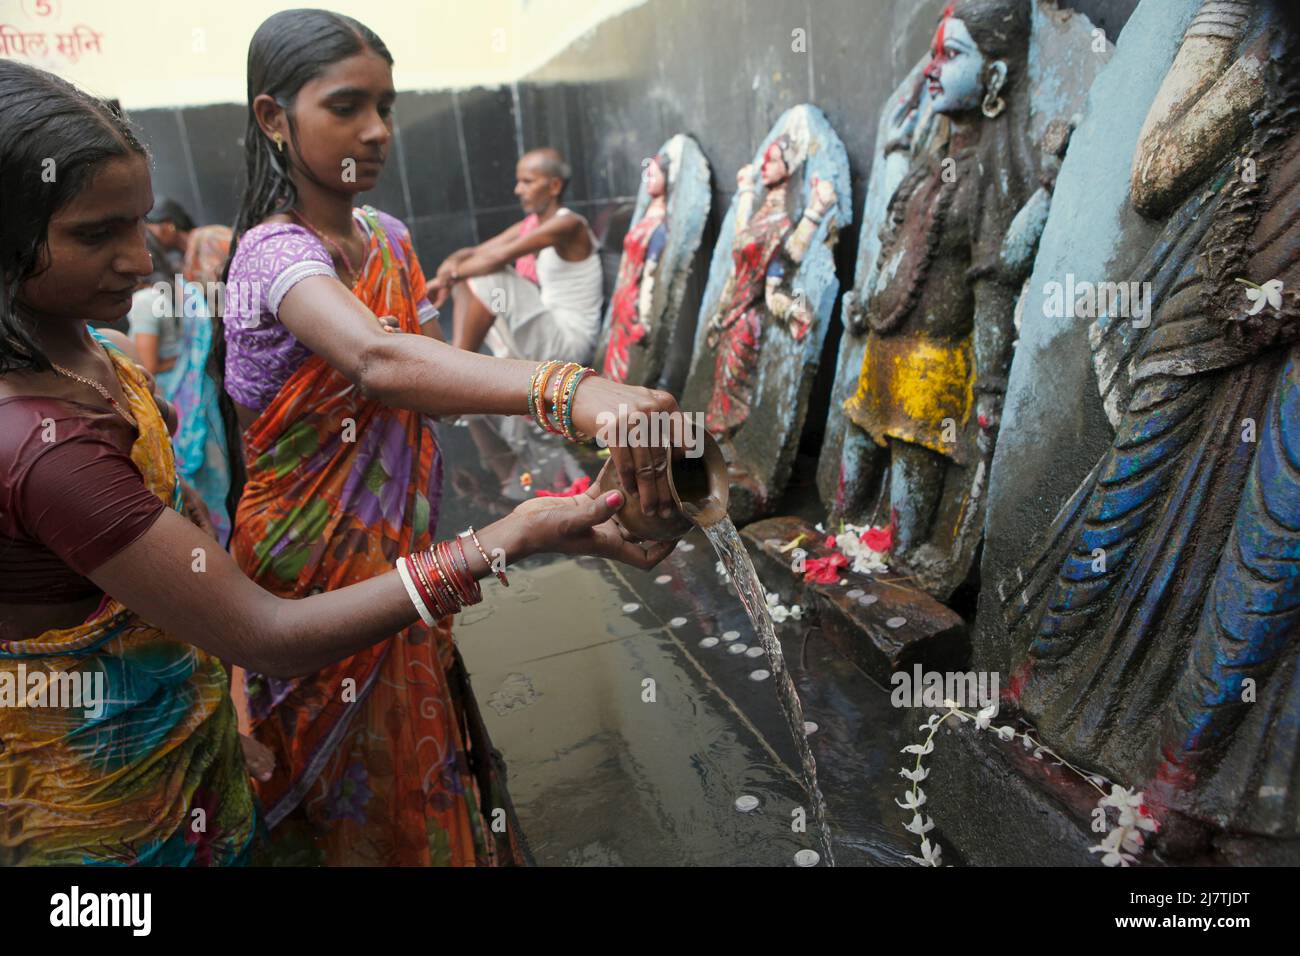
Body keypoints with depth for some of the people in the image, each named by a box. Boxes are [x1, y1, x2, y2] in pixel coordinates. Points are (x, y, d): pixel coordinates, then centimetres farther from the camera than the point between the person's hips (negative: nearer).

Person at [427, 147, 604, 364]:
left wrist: (449, 276, -17)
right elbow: (476, 253, 8)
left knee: (492, 278, -23)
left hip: (570, 340, -8)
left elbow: (499, 256, -24)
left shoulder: (568, 225, -15)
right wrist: (452, 263, -14)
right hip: (544, 331, 9)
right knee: (465, 280, 6)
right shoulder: (528, 227, 12)